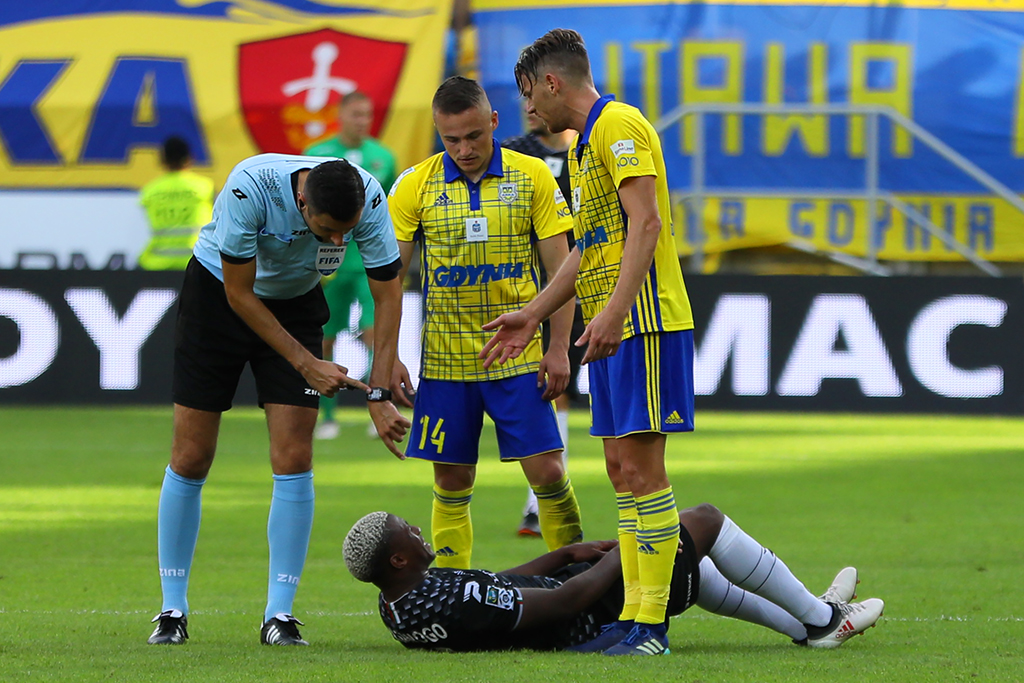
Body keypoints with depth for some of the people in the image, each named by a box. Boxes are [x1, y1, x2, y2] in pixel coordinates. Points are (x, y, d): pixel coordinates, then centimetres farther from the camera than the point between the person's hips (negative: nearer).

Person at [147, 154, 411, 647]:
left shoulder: (368, 199, -27)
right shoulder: (250, 187, -35)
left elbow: (387, 295, -16)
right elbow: (240, 294, -24)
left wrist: (379, 395, -21)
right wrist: (306, 364, -22)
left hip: (295, 303, 2)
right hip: (217, 295, -2)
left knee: (294, 459, -10)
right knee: (191, 458, -3)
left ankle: (279, 614, -4)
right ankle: (172, 609, 9)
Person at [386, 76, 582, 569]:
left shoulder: (532, 176, -1)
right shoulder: (415, 186, 0)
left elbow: (558, 265, 1)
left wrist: (559, 348, -4)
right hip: (445, 358, 1)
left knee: (547, 473, -7)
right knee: (451, 484, 4)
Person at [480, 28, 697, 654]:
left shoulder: (619, 126, -10)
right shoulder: (583, 144, 22)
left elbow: (646, 223, -20)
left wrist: (615, 310, -28)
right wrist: (532, 317, 30)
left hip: (643, 321, -10)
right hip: (611, 327, 10)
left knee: (641, 465, -11)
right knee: (622, 468, 7)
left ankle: (652, 623, -12)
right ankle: (633, 615, 8)